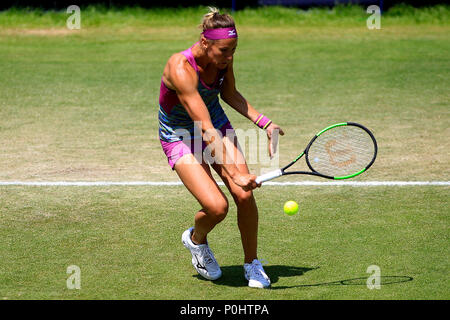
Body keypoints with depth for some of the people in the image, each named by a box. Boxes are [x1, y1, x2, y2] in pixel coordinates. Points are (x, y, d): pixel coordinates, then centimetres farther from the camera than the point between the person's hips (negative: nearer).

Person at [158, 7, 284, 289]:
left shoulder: (223, 59, -13)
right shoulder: (181, 70, -34)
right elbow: (206, 130, -36)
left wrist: (265, 123, -1)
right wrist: (235, 174, -40)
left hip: (218, 126, 6)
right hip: (181, 137, -5)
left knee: (244, 195, -13)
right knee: (217, 206, -21)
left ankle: (252, 264, 10)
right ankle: (196, 239, 15)